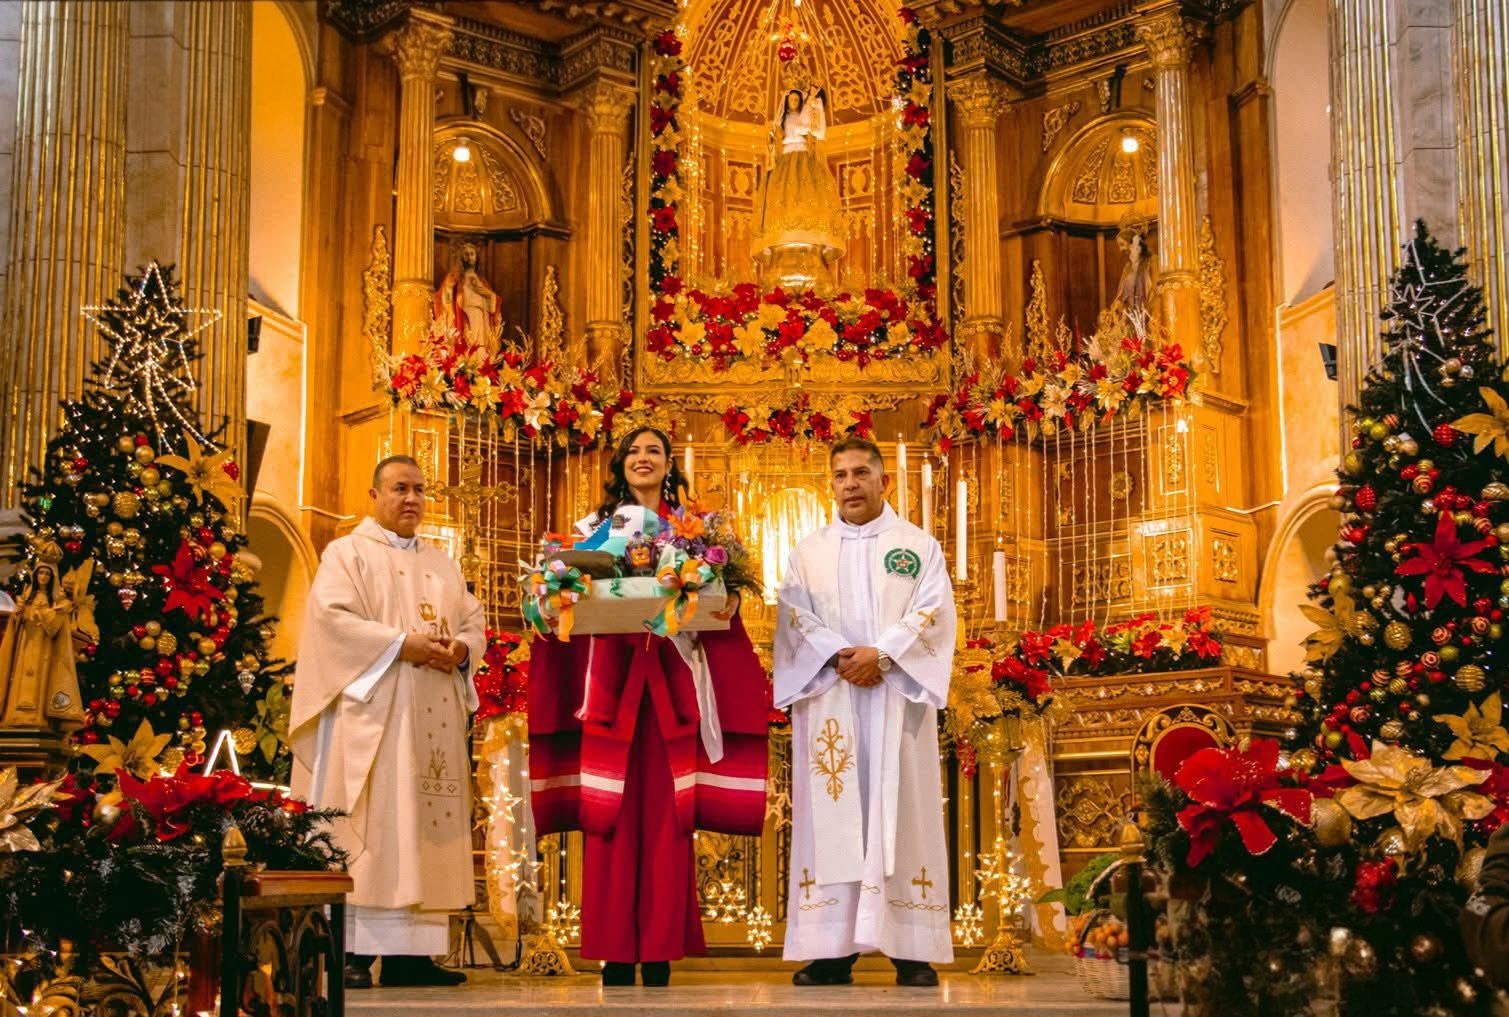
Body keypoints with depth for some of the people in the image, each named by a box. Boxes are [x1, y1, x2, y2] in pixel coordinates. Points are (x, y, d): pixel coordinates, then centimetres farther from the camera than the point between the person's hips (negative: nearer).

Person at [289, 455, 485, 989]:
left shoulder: (443, 565, 21)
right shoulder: (347, 554, 4)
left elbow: (473, 620, 16)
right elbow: (332, 616, -10)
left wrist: (461, 647, -8)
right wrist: (402, 644, -18)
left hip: (433, 716, 6)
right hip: (371, 710, -6)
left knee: (423, 827, 1)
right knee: (368, 825, -10)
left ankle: (409, 950, 2)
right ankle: (351, 951, -10)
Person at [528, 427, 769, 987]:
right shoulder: (594, 527, 14)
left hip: (672, 677, 0)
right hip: (609, 677, 0)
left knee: (666, 811, -3)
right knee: (611, 813, -4)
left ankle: (660, 949, 1)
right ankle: (614, 951, -1)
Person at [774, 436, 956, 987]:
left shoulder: (919, 546, 10)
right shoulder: (809, 552, 15)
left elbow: (931, 613, -2)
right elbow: (795, 619, 3)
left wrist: (882, 655, -16)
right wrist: (839, 657, -14)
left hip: (897, 697, -1)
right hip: (828, 701, 2)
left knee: (900, 811, -4)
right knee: (830, 815, -3)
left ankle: (912, 949, -3)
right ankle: (832, 947, -3)